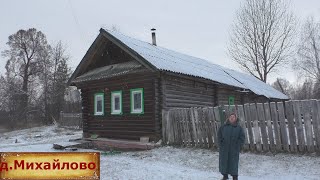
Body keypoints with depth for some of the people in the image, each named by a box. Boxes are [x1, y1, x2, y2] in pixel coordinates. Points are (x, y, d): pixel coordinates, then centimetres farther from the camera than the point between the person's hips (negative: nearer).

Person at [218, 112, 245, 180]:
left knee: (233, 162, 1)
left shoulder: (239, 127, 2)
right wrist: (221, 143, -3)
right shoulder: (223, 127, 4)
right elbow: (219, 136, 8)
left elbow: (242, 138, 0)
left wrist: (237, 146, -8)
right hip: (224, 149, 2)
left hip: (234, 149, -2)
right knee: (224, 161, 8)